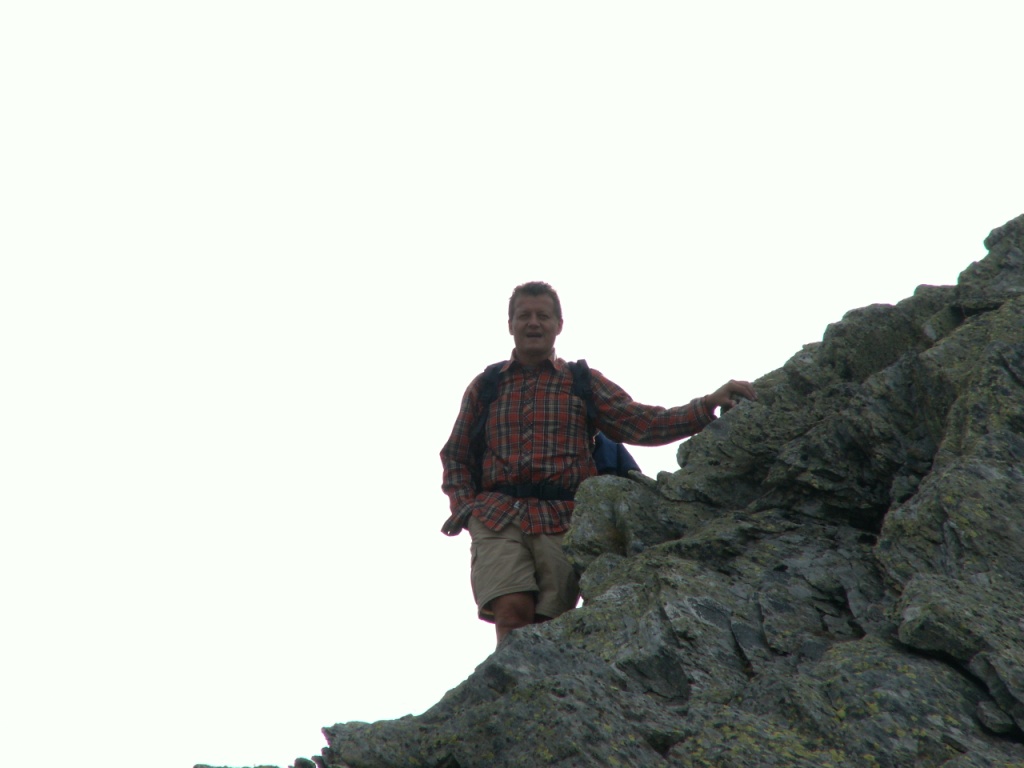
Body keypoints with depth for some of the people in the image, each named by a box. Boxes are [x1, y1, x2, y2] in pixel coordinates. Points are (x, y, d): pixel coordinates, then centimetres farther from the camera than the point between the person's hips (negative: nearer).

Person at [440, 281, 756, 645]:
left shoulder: (584, 383, 16)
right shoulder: (484, 386, 18)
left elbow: (643, 423, 5)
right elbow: (455, 456, 21)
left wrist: (709, 405, -8)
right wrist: (466, 508, 3)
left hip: (562, 520, 0)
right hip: (497, 516, 0)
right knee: (512, 612, -21)